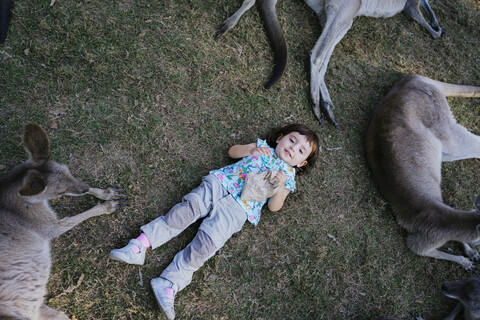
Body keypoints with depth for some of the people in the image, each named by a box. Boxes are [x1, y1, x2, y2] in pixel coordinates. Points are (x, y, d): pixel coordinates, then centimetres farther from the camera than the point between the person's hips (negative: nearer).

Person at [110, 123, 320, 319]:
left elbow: (274, 207, 6)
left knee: (206, 243, -20)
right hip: (219, 183, 3)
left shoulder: (288, 177, 17)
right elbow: (232, 151, 24)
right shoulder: (262, 146, 24)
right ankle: (139, 246, -15)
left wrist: (280, 185, -11)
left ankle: (169, 285, -16)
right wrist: (252, 150, 7)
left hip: (238, 207, -2)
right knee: (186, 210, -21)